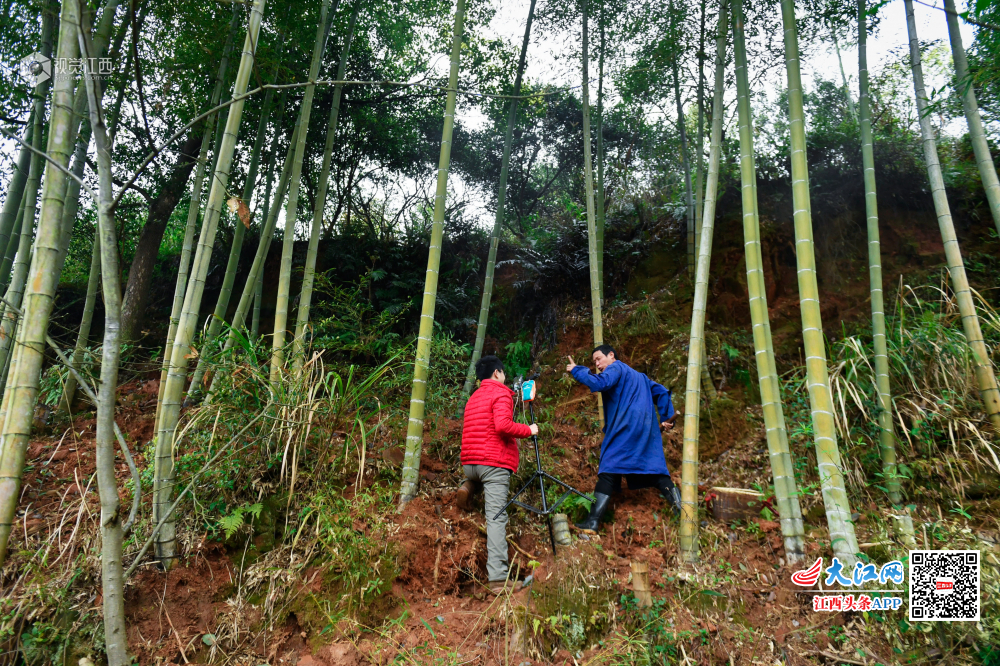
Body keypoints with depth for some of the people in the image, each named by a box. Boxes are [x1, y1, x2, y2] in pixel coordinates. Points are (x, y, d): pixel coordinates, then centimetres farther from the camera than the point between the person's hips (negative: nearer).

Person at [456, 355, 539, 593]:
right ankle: (498, 579, -13)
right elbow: (503, 425, -20)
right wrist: (528, 430, -8)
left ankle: (468, 488, 9)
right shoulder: (501, 394, -5)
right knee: (496, 518, -9)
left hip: (469, 462, 7)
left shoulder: (473, 397, 20)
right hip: (494, 462, -7)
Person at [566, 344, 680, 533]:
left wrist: (577, 370, -7)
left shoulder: (616, 368, 1)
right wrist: (666, 417, 18)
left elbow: (599, 383, -18)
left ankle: (593, 522, -12)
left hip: (626, 430, -8)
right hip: (648, 430, 9)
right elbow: (661, 392, 26)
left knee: (608, 473, -10)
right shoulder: (638, 375, 29)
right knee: (655, 470, 10)